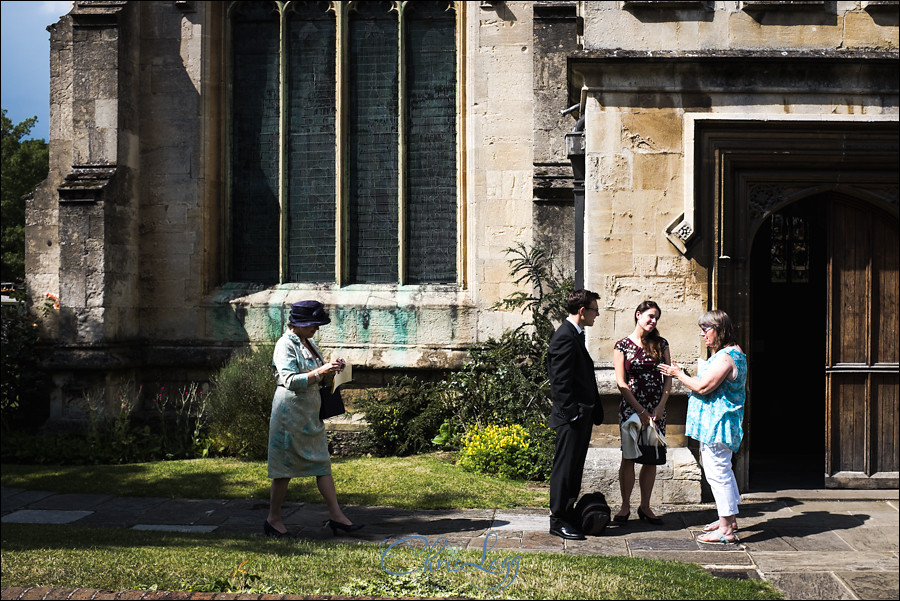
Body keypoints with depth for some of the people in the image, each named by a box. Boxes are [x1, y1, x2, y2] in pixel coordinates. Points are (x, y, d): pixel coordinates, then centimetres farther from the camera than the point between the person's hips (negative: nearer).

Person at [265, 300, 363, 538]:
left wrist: (330, 371, 2)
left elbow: (318, 380, 22)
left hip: (310, 414, 9)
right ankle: (273, 519, 12)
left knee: (322, 463, 6)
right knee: (284, 467, 0)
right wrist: (320, 371, -26)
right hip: (290, 413, -8)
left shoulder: (308, 343, 14)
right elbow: (290, 381, -22)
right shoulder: (286, 345, -12)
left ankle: (336, 515, 8)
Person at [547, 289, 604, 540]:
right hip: (572, 416, -10)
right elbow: (560, 382, -20)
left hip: (582, 415, 10)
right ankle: (558, 520, 4)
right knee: (565, 468, -3)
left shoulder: (575, 335, 16)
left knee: (574, 467, 15)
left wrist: (593, 410, 18)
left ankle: (568, 513, 24)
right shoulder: (565, 337, -16)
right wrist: (572, 414, -20)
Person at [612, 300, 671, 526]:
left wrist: (660, 406, -5)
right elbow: (621, 382, -5)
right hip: (631, 407, -3)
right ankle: (625, 506, 11)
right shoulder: (622, 345, -2)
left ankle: (645, 506, 15)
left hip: (656, 408, 3)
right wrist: (640, 410, -11)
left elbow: (668, 378, 7)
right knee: (629, 457, -1)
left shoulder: (661, 344, 8)